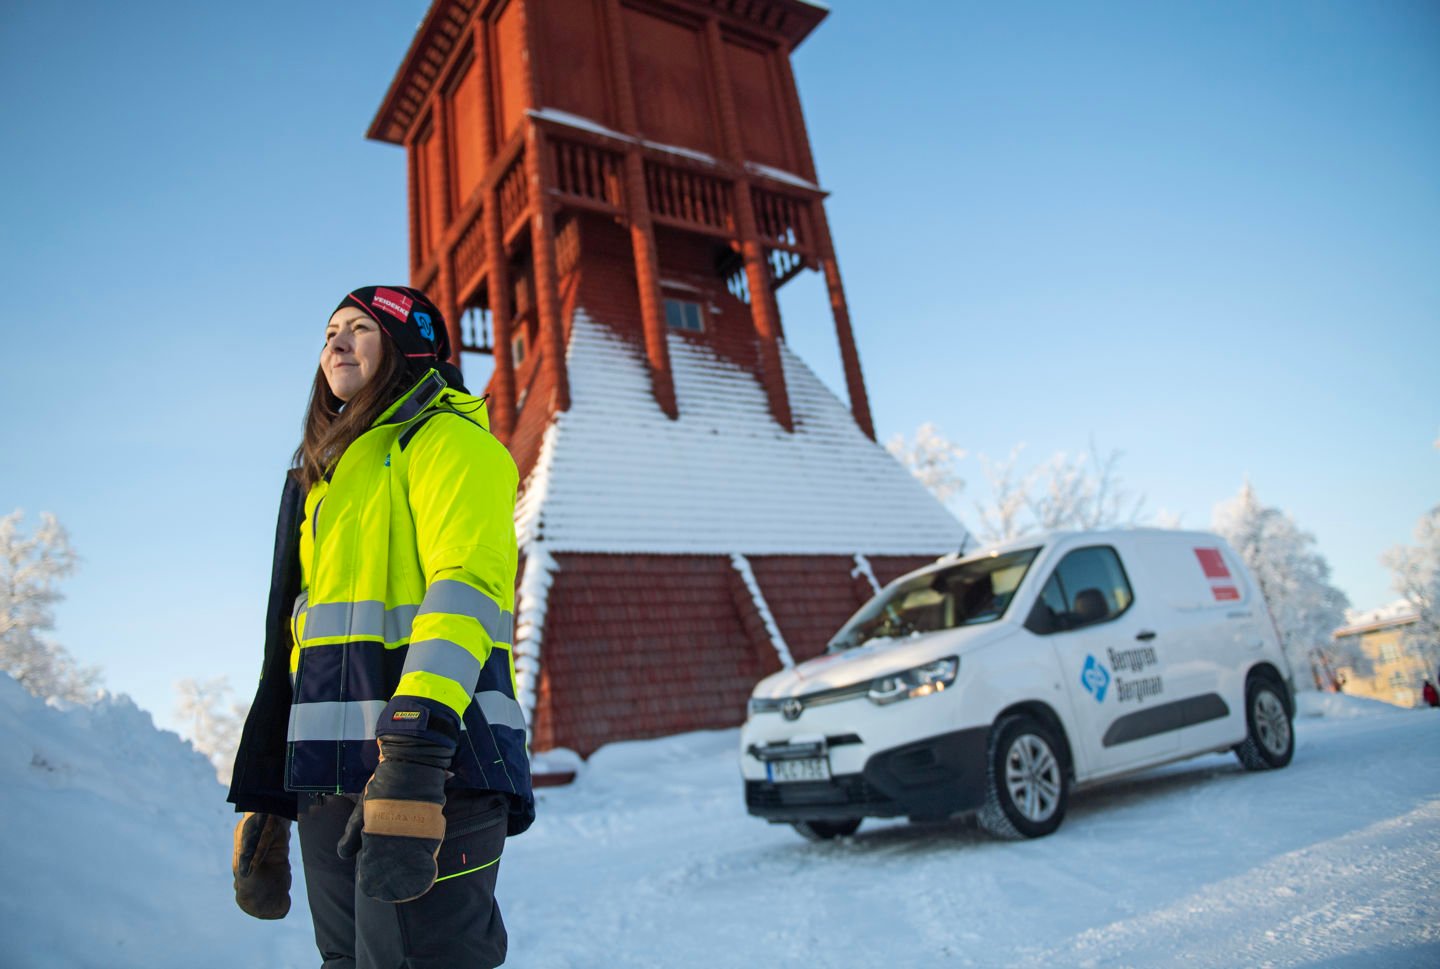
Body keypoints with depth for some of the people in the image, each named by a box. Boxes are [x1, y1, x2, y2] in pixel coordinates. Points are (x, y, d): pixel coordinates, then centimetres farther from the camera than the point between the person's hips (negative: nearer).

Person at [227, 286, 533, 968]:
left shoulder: (450, 440, 1)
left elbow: (466, 586, -16)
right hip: (332, 783, 8)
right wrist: (263, 799, 19)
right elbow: (292, 645, 23)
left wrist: (414, 748, -28)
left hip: (434, 770, -7)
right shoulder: (323, 476, 25)